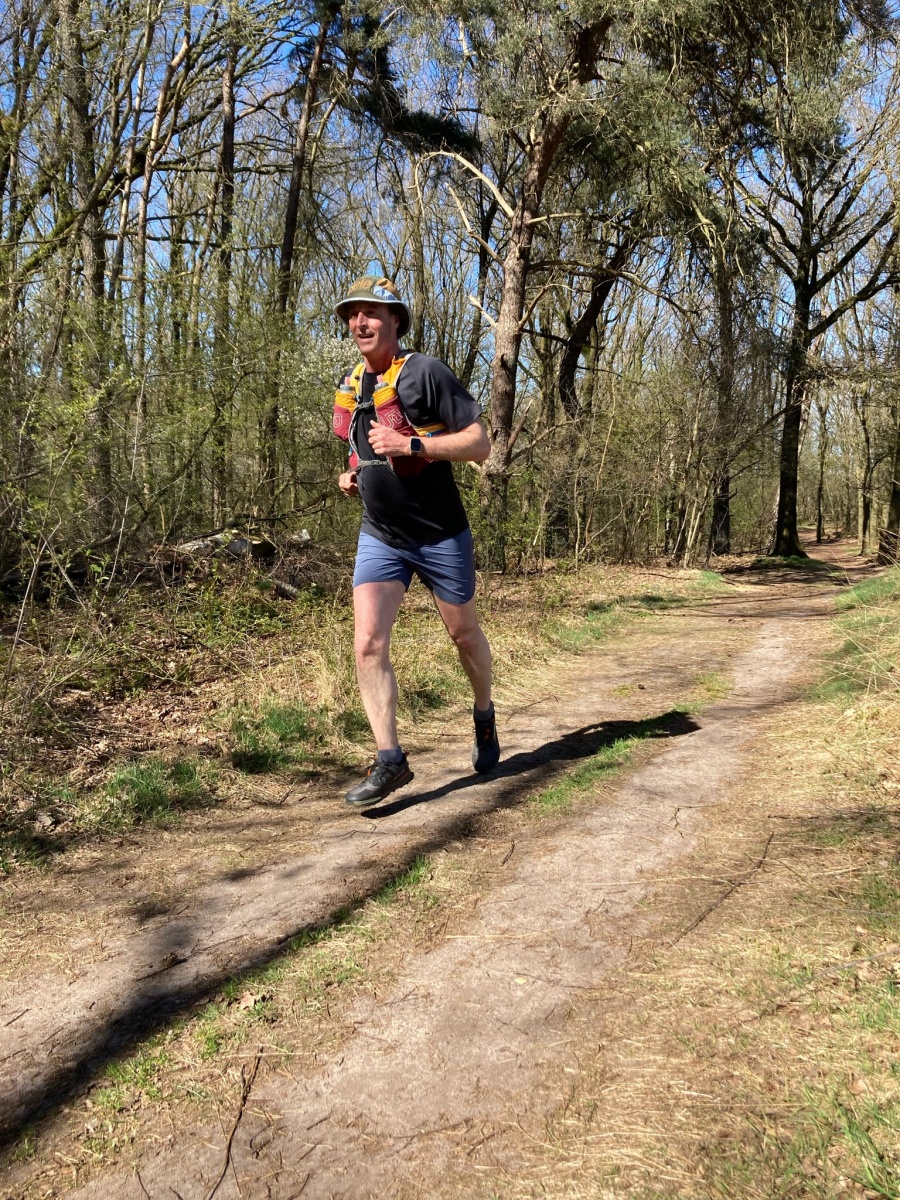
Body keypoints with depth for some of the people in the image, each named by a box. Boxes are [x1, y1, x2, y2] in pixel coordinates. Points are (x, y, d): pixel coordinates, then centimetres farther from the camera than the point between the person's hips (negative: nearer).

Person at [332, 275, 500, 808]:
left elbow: (480, 444, -17)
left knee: (464, 634, 13)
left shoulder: (425, 372, -13)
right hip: (380, 537, 5)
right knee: (369, 643, -10)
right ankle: (390, 760, -3)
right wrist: (354, 475, 5)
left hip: (440, 534, -5)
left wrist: (409, 445, -26)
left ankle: (485, 718, 40)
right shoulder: (351, 387, 8)